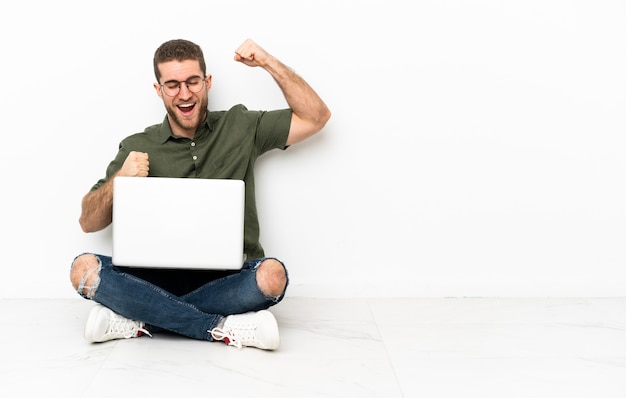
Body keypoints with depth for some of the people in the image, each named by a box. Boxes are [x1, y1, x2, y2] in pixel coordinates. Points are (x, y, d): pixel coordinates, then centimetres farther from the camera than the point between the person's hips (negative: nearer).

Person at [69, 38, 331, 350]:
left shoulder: (241, 128, 10)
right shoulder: (137, 148, 9)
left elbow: (316, 117, 7)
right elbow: (88, 223, 9)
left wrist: (269, 63, 1)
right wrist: (120, 179, -10)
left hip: (226, 282, -1)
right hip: (157, 279, 1)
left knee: (271, 275, -33)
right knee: (83, 269, -25)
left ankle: (142, 321, -22)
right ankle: (222, 329, -26)